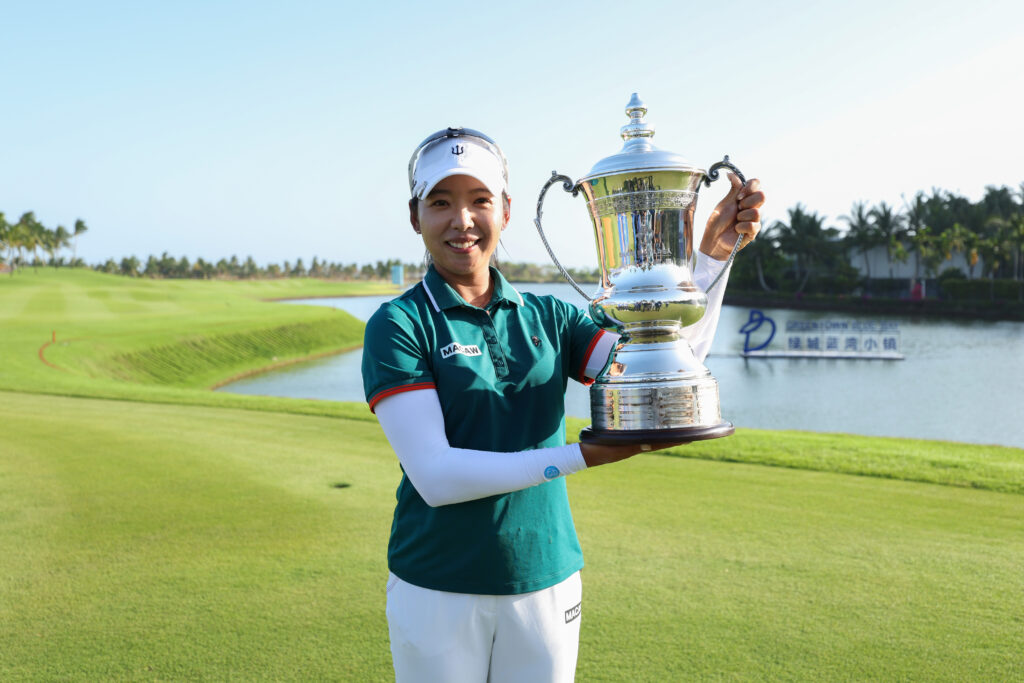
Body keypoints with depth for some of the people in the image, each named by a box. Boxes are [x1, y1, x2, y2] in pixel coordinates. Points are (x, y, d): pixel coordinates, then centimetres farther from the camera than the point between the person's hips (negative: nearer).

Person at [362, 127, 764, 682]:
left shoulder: (546, 318, 3)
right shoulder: (398, 324, -10)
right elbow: (435, 477, -19)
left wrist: (714, 249, -12)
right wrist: (586, 456, -24)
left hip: (549, 584, 3)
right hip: (437, 591, -3)